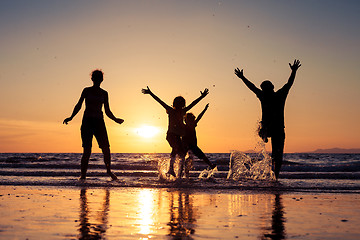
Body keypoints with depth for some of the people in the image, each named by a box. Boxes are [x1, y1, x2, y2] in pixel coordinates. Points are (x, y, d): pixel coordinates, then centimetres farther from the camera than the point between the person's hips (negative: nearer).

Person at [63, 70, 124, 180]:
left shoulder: (104, 93, 13)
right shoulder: (86, 91, 6)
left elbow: (107, 111, 18)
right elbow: (79, 105, 5)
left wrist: (115, 119, 6)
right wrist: (71, 117, -7)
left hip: (99, 122, 2)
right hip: (87, 121, -2)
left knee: (106, 149, -6)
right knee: (87, 150, -7)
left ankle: (109, 171, 13)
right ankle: (83, 174, 1)